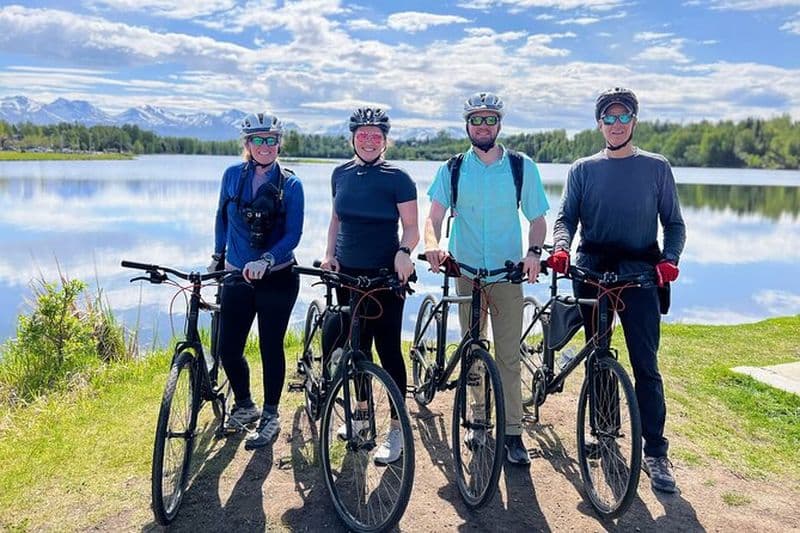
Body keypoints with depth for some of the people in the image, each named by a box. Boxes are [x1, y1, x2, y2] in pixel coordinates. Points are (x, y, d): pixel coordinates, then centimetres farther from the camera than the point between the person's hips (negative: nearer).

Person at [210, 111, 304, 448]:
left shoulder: (290, 184, -5)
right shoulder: (232, 176, 3)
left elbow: (293, 234, -11)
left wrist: (265, 260, -25)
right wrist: (217, 256, 18)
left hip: (278, 278, -3)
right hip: (237, 277, 3)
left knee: (271, 348, 4)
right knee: (228, 349, 2)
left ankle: (270, 416, 22)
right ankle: (244, 406, 29)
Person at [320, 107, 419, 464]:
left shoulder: (397, 179, -6)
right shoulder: (341, 174, 8)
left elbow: (412, 227, -7)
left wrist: (403, 253, -26)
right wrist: (329, 254, 4)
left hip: (385, 275, -5)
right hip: (347, 273, 5)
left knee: (388, 349, -2)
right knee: (356, 344, 14)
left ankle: (397, 429, 7)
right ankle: (362, 411, 32)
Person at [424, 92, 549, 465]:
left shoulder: (522, 167, 2)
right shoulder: (452, 169, 2)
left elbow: (537, 219, 6)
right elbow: (435, 216, -7)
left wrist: (534, 252, -14)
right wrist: (432, 245, -29)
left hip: (508, 274, -1)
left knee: (509, 356, -1)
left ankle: (512, 432, 8)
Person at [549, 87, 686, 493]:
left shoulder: (656, 167, 7)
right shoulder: (583, 169, 9)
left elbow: (673, 223, 7)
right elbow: (566, 216, 2)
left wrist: (669, 259, -12)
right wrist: (561, 247, -20)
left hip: (640, 275, -1)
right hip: (591, 272, 2)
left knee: (646, 365, -4)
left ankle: (655, 451, 6)